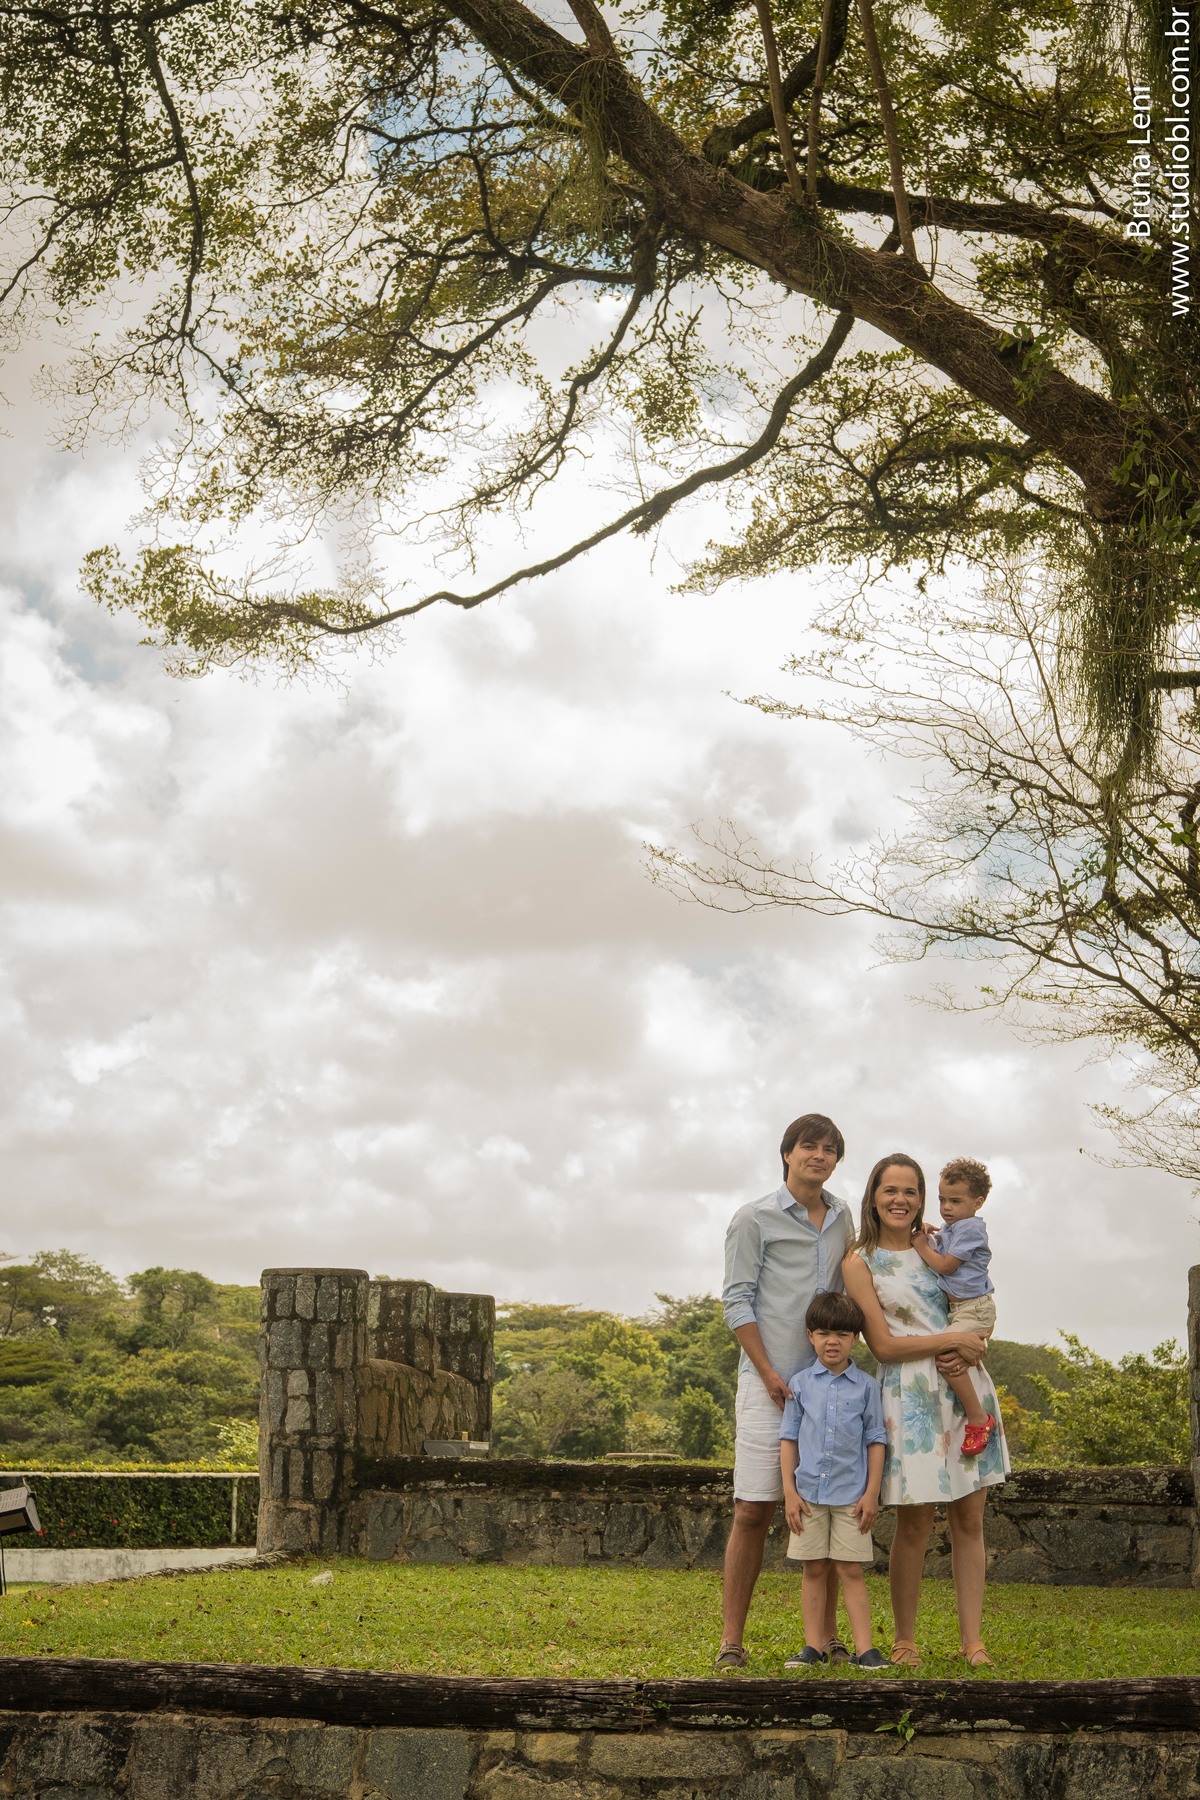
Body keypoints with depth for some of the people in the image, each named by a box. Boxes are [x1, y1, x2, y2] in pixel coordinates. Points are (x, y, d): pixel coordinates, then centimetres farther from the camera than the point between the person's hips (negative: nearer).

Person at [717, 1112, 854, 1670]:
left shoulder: (842, 1220, 15)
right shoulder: (754, 1219, -1)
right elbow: (737, 1302, -4)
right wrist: (770, 1374, -10)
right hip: (769, 1381, -5)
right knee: (753, 1511, -6)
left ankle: (828, 1636, 13)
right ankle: (731, 1640, -1)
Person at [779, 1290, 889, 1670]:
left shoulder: (865, 1387, 2)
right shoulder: (800, 1383, 3)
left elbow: (875, 1440, 4)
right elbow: (789, 1438, 5)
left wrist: (872, 1493, -2)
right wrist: (789, 1491, -1)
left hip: (851, 1496, -1)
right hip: (809, 1493, 1)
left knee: (852, 1571, -1)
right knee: (814, 1571, 6)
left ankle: (864, 1648, 1)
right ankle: (814, 1646, 12)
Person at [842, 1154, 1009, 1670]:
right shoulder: (861, 1264, -1)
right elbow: (882, 1345, -6)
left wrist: (970, 1350, -3)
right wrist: (953, 1340, -11)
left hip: (966, 1388, 4)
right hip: (910, 1396, -4)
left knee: (969, 1520, 3)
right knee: (914, 1526, -2)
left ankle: (973, 1640, 9)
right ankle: (904, 1640, 12)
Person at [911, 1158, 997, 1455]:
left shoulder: (970, 1228, -13)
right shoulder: (948, 1229, 16)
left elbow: (946, 1265, -15)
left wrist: (922, 1246, -2)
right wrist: (927, 1236, 4)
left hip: (974, 1308, -11)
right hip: (957, 1308, 11)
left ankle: (979, 1419, -17)